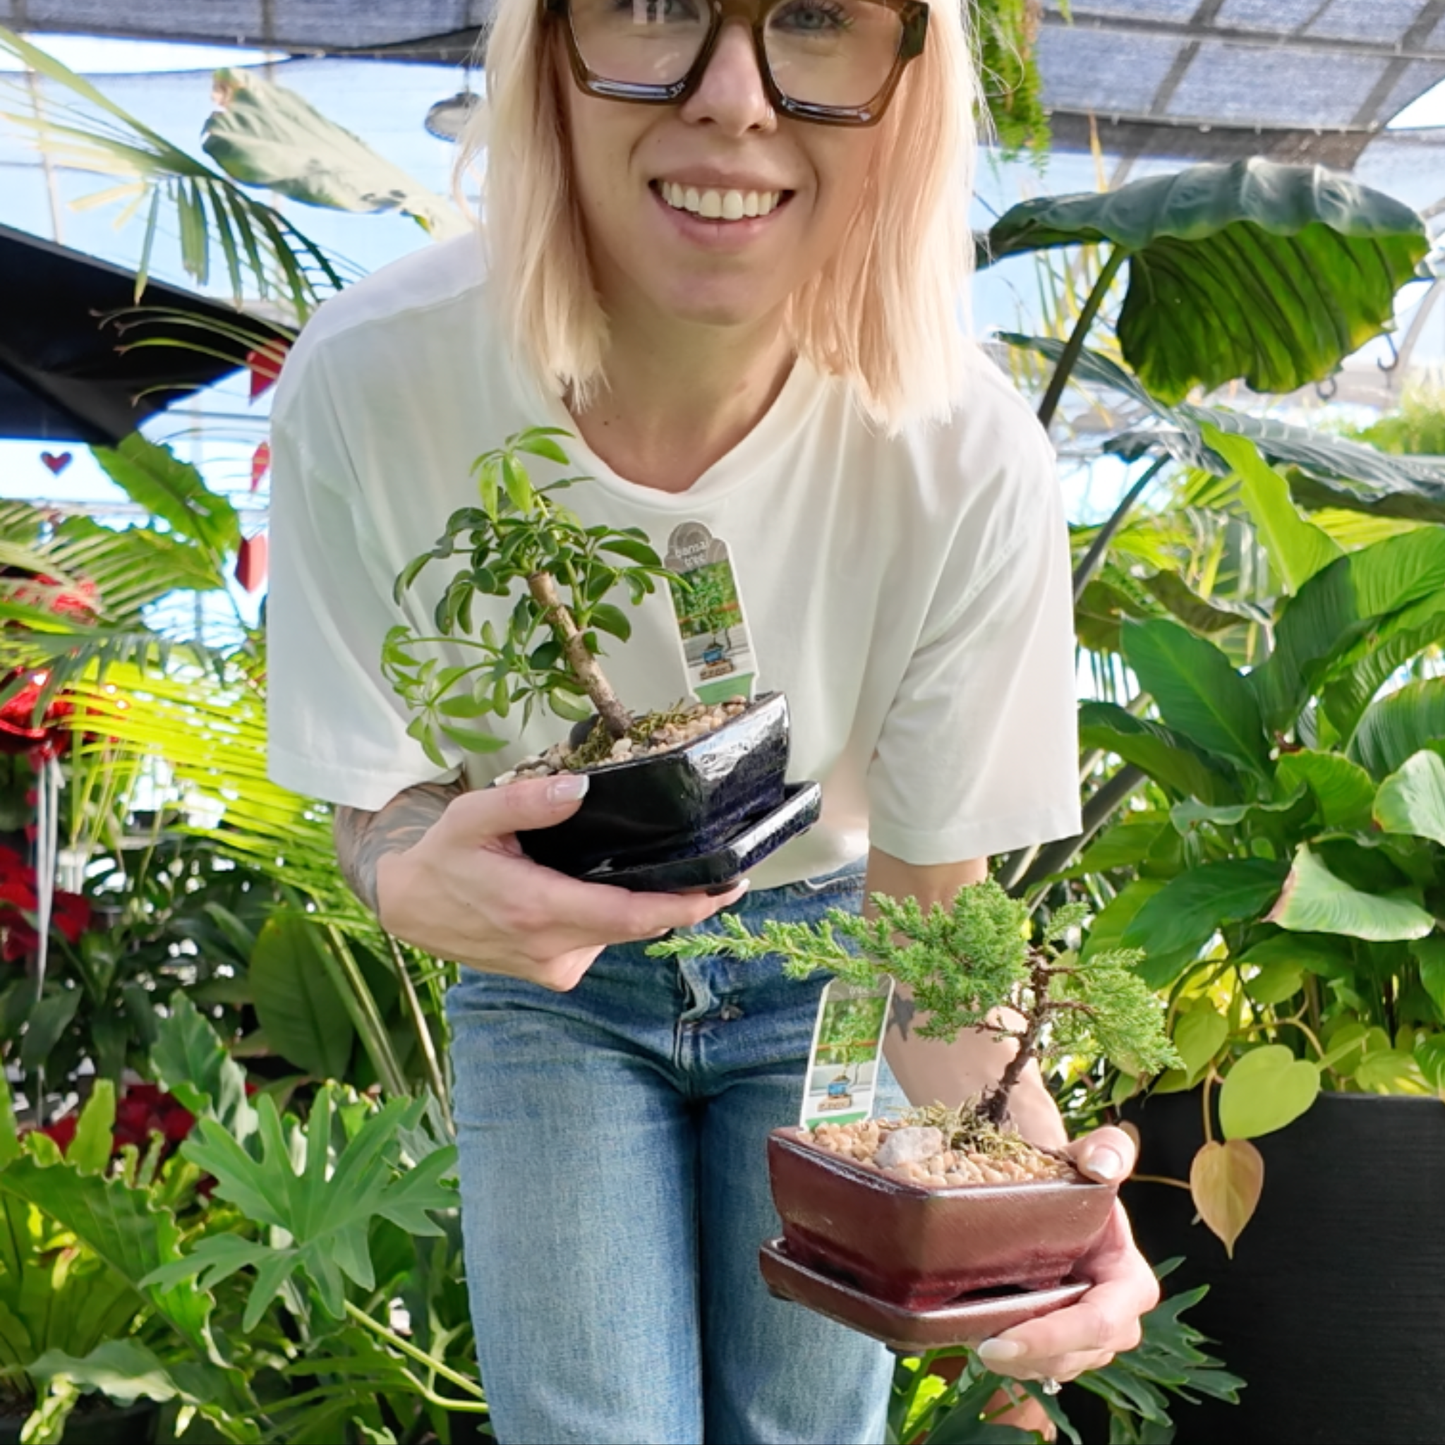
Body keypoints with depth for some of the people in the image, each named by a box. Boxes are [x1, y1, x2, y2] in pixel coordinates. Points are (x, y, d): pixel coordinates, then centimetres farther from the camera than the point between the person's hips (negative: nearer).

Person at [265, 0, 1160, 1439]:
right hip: (544, 966, 0)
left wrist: (1031, 1170, -35)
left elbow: (929, 904, -16)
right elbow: (379, 797, -13)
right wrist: (415, 879, -38)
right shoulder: (370, 382, -28)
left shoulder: (967, 458, -28)